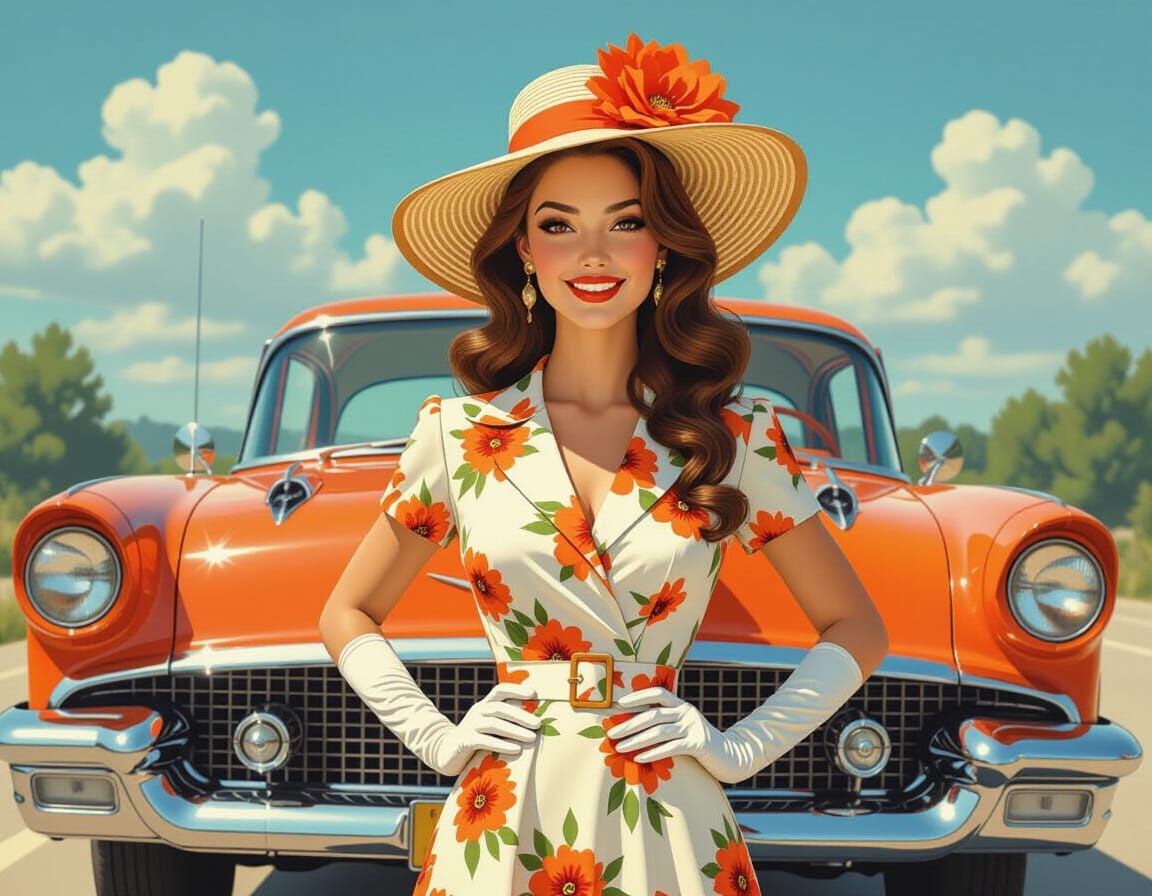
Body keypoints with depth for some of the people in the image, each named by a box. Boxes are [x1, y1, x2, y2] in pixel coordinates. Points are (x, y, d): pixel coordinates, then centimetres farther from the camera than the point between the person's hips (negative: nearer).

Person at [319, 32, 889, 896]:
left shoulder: (738, 436, -1)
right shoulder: (459, 433, 0)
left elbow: (856, 628, 7)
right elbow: (349, 617, 11)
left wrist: (738, 748, -3)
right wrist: (437, 739, -1)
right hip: (502, 826, 1)